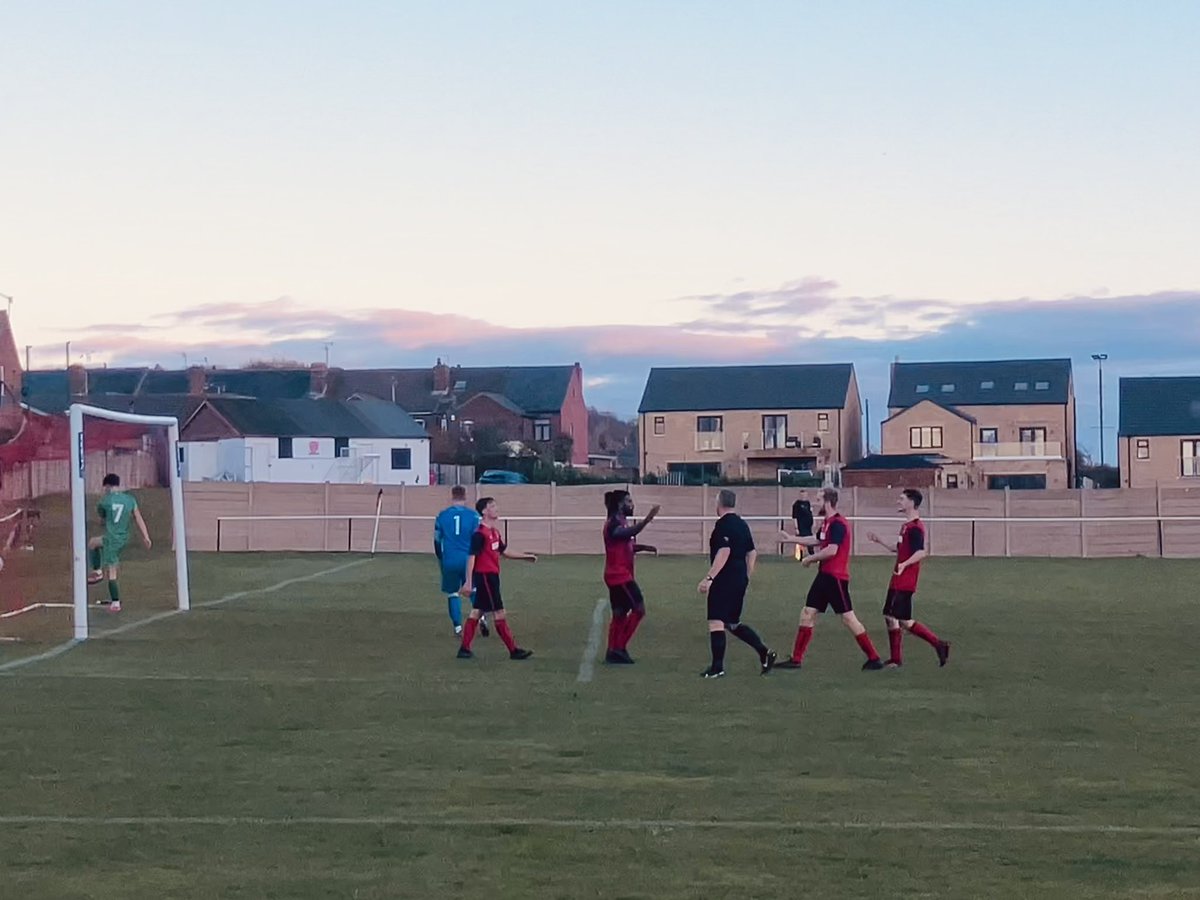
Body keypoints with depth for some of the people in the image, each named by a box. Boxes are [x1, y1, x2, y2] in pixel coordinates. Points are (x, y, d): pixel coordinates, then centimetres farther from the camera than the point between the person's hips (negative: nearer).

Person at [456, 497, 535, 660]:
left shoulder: (495, 532, 12)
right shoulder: (480, 534, -16)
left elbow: (504, 551, 24)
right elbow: (471, 557, -19)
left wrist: (525, 556, 21)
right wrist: (468, 582, -23)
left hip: (491, 576, 10)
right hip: (484, 576, -10)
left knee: (477, 612, 11)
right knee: (499, 613, -4)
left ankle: (464, 649, 16)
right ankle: (514, 650, 2)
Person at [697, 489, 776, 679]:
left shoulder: (723, 524, -12)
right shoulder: (742, 524, 15)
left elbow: (724, 552, -23)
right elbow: (752, 553, 18)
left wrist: (709, 578, -24)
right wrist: (746, 577, 25)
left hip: (724, 580, -9)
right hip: (740, 581, 9)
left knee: (716, 622, -4)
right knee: (733, 623, 17)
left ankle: (717, 667, -5)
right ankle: (764, 652, 10)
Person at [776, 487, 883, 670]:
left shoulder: (838, 524, -17)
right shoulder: (827, 523, 14)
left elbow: (831, 550, -26)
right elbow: (817, 540, 31)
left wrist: (810, 559, -13)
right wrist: (791, 539, 33)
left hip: (835, 577, -10)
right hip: (824, 575, 10)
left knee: (848, 618, -7)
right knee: (807, 614, 9)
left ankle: (874, 659, 0)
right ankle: (796, 659, 13)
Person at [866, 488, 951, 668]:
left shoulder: (915, 527, -16)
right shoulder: (907, 525, 15)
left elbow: (921, 552, -26)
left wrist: (905, 564, -37)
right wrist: (879, 541, 25)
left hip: (905, 583, -10)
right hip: (898, 581, 10)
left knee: (904, 621, -9)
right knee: (890, 617, 10)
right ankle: (896, 659, 13)